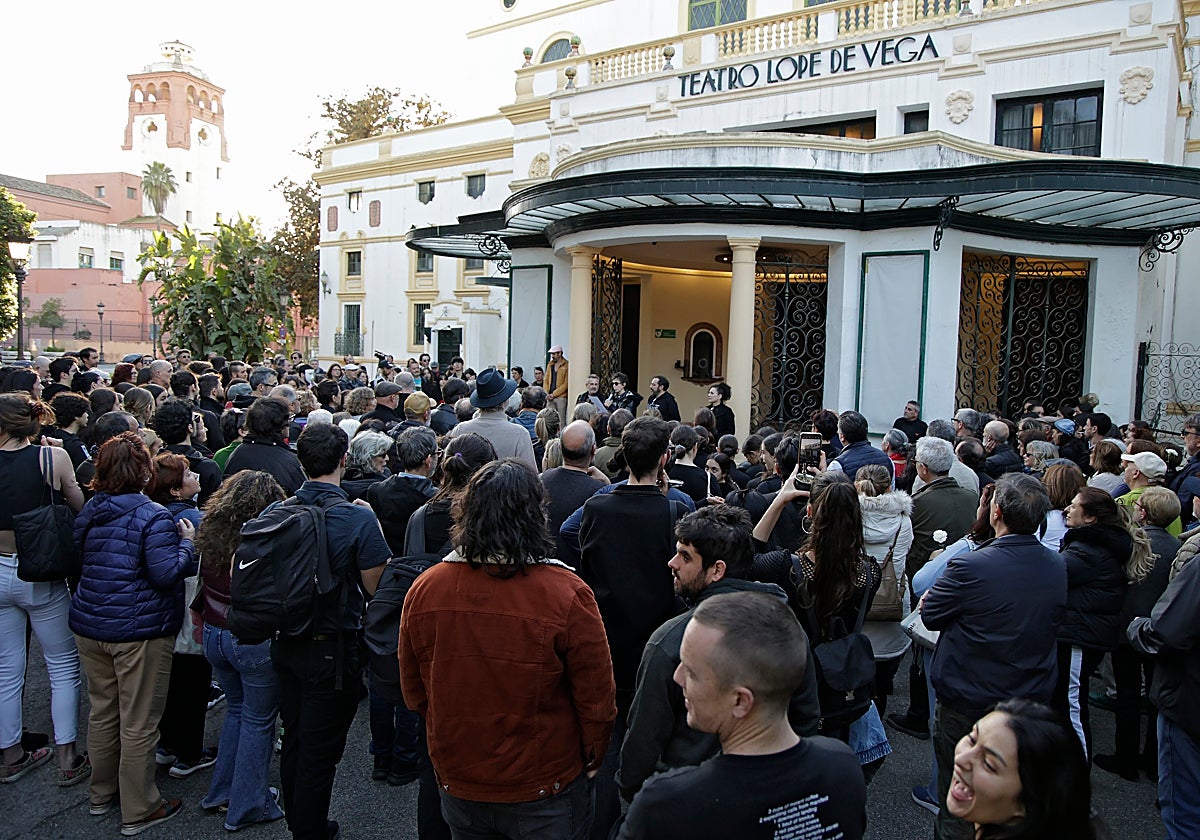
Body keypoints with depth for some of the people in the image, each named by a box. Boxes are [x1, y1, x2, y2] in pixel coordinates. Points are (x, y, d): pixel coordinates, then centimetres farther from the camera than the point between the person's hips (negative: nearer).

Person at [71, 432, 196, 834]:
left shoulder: (88, 511, 5)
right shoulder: (153, 517, -19)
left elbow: (76, 559, 19)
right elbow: (167, 574, -24)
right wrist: (186, 542, -8)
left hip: (89, 626, 7)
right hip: (139, 631, -7)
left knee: (102, 711, 21)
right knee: (138, 724, 4)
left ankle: (102, 793, 37)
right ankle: (138, 811, 16)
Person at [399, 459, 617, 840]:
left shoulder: (423, 589, -14)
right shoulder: (567, 594, -25)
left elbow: (413, 691, 0)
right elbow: (596, 695, -16)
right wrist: (594, 756, 4)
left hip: (457, 785, 3)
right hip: (545, 791, -3)